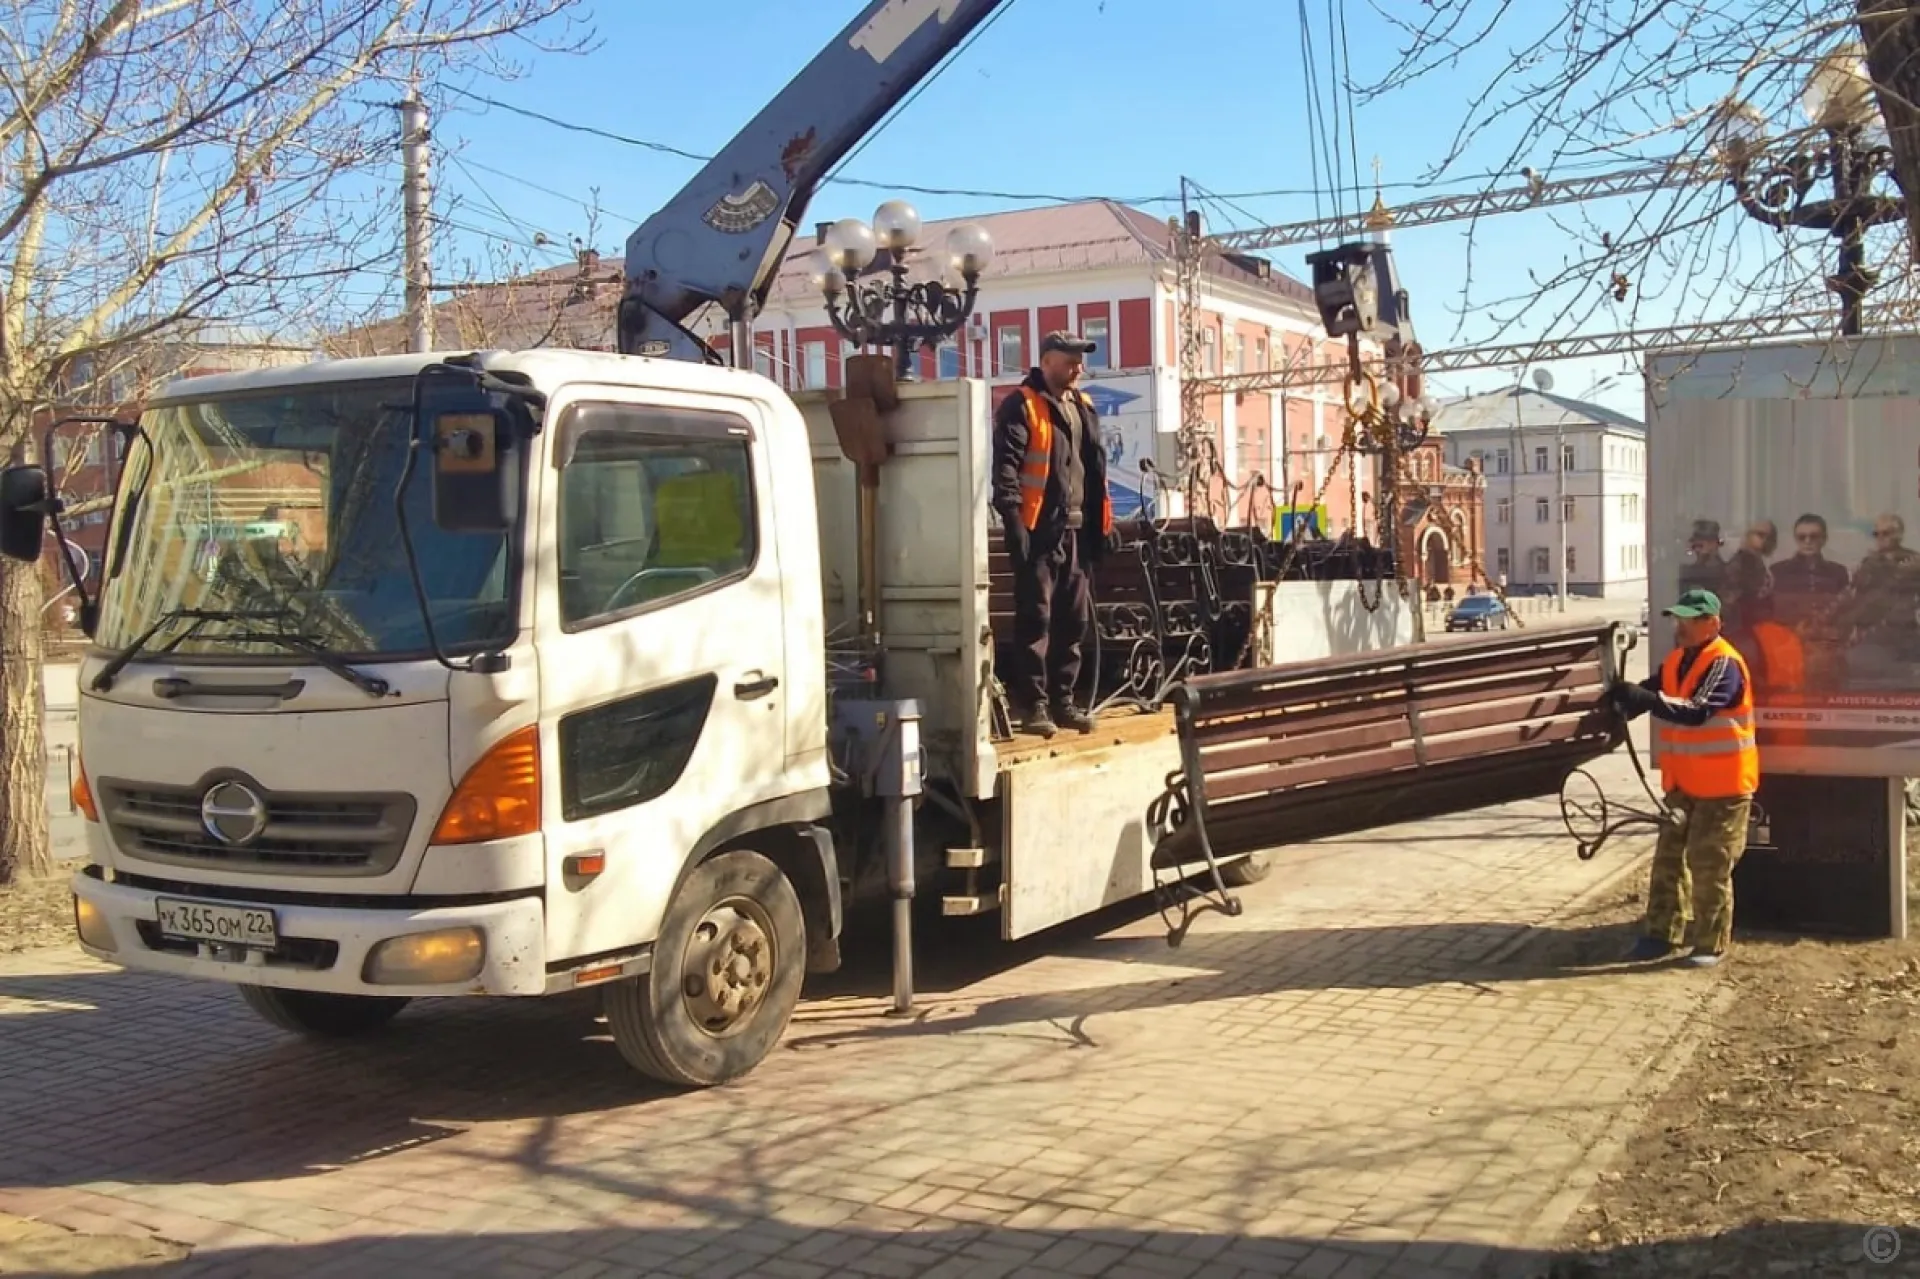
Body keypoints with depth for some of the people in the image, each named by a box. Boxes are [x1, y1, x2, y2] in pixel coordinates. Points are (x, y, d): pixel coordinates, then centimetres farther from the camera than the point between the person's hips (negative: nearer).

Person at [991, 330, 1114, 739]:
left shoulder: (1082, 407, 18)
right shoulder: (1021, 406, -5)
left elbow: (1095, 467, 23)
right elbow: (1005, 466, -13)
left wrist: (1102, 524, 19)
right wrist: (1012, 519, -21)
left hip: (1075, 530, 7)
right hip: (1038, 530, -7)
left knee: (1075, 619, 9)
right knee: (1036, 618, -6)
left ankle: (1062, 699, 18)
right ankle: (1033, 704, -2)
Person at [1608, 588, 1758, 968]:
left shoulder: (1724, 664, -18)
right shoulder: (1675, 660, 8)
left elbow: (1697, 711, -32)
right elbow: (1651, 693, 7)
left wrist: (1646, 699, -41)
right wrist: (1623, 698, -15)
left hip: (1721, 785, -8)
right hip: (1682, 782, 8)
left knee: (1709, 866, 0)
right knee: (1669, 857, 10)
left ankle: (1711, 944, 10)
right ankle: (1664, 933, 18)